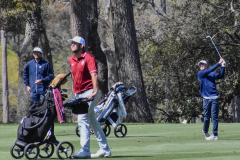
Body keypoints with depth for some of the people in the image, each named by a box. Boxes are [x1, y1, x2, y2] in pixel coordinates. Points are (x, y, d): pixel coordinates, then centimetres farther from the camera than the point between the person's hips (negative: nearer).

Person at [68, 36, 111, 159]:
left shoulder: (88, 58, -12)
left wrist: (94, 91, -34)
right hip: (78, 95, 9)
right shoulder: (71, 60, 12)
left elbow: (94, 75, -23)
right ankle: (104, 149, 21)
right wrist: (74, 93, 19)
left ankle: (85, 151, -18)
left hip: (89, 93, -9)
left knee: (82, 120, -17)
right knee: (93, 122, 13)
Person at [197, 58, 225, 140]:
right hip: (206, 98, -1)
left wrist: (223, 66, -9)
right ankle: (205, 131, 27)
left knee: (214, 116, -5)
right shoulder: (200, 74, 6)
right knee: (207, 116, 4)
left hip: (214, 97, 1)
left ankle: (215, 135, -6)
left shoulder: (212, 74, 15)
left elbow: (221, 76, 4)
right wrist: (219, 63, -10)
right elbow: (209, 71, -8)